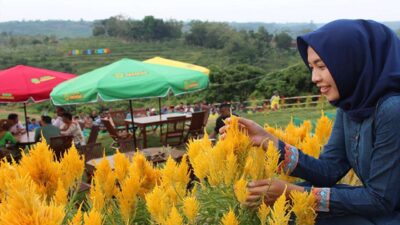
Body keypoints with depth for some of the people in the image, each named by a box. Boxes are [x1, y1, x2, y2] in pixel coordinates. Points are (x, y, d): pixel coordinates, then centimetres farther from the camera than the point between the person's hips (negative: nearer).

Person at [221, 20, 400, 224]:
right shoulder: (351, 106, -2)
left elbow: (380, 199, -23)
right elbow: (328, 170, -5)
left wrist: (295, 193, -24)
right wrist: (266, 140, -14)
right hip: (377, 208, 6)